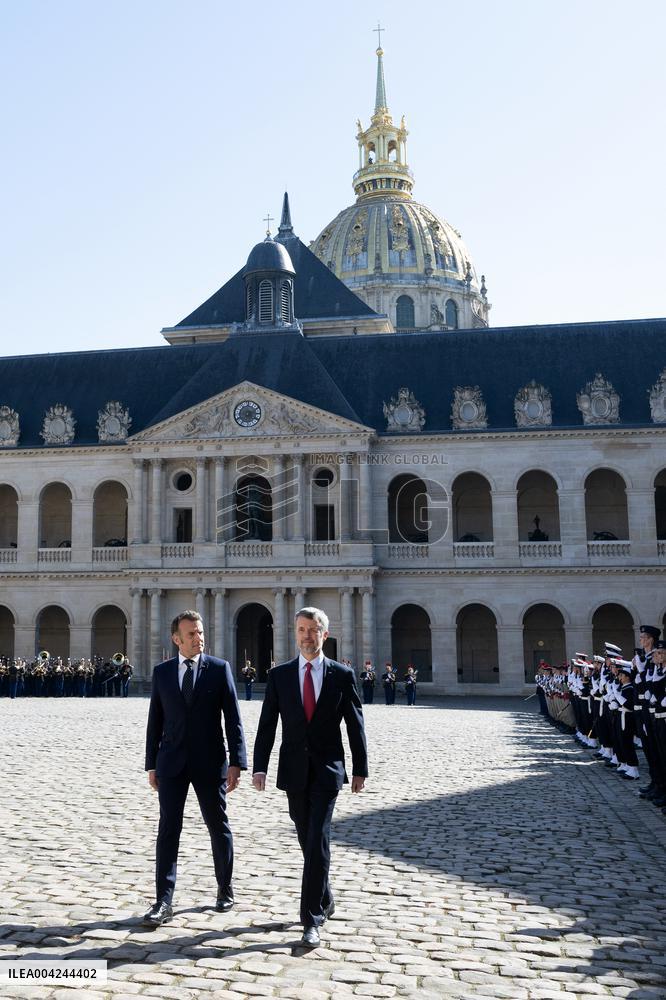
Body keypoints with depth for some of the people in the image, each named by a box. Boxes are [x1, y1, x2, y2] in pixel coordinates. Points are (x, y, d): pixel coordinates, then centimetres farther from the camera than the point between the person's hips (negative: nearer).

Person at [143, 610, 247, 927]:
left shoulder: (219, 668, -2)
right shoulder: (162, 672, 4)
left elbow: (233, 719, -4)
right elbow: (155, 720, 8)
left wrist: (236, 762, -10)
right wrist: (151, 764, 7)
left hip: (210, 761, -1)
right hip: (172, 763, 1)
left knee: (218, 828, 11)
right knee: (168, 829, 0)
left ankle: (225, 889, 29)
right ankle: (163, 901, 5)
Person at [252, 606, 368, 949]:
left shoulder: (342, 675, -1)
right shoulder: (279, 675, 3)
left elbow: (355, 725, 3)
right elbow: (267, 725, 1)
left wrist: (360, 770, 4)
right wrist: (259, 767, -8)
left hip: (327, 770, -3)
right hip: (294, 770, 3)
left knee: (318, 841, -10)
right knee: (307, 841, 14)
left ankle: (312, 920, -5)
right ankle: (324, 900, 35)